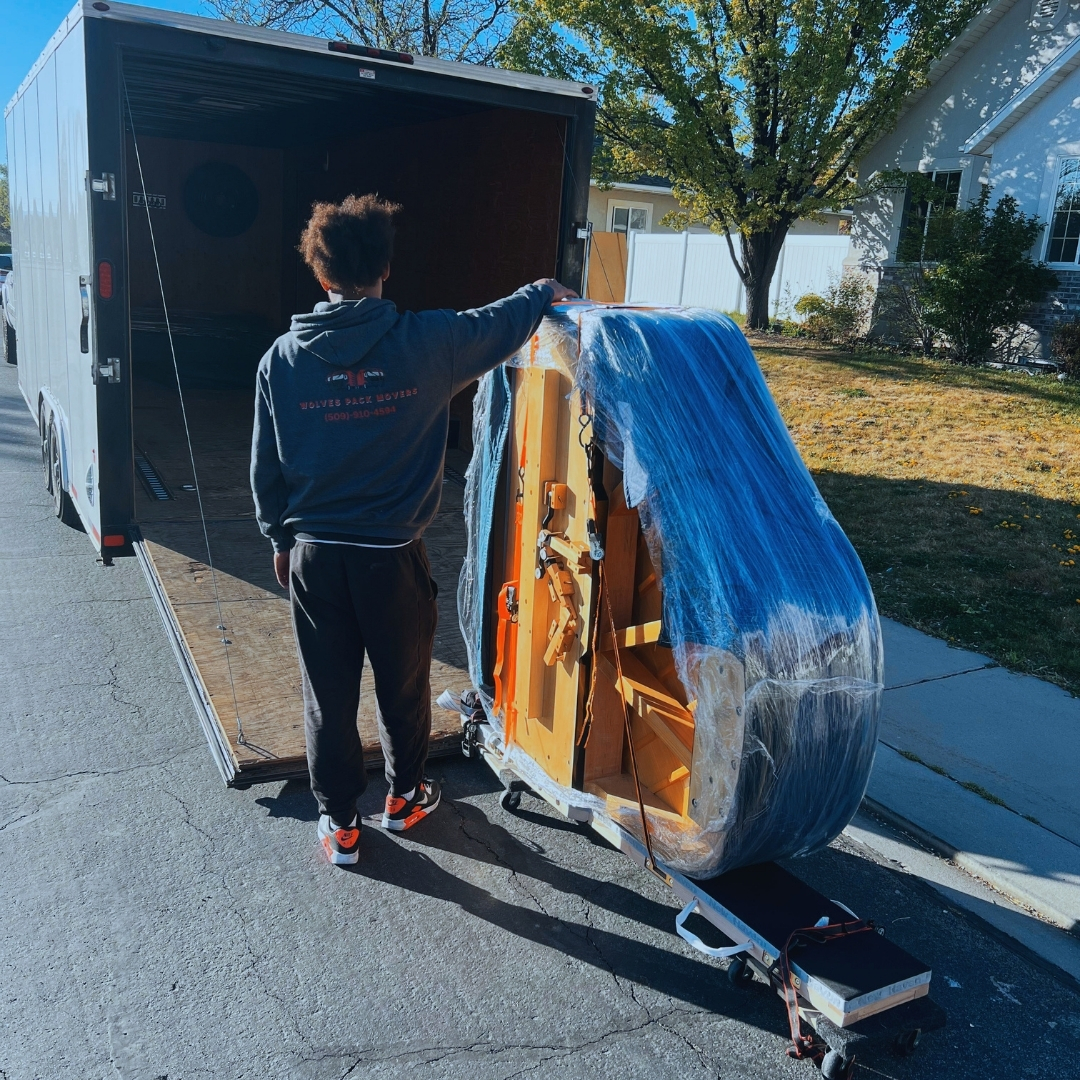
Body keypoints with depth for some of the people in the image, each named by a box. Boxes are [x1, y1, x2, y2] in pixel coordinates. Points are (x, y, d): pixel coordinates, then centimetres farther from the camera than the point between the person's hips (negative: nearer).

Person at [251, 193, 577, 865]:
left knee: (328, 696, 13)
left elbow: (265, 467, 3)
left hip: (315, 556, 2)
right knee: (404, 685, 19)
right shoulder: (425, 342, -12)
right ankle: (406, 796, 40)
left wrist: (281, 538, 18)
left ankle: (340, 825, 27)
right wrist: (546, 292, 28)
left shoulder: (282, 358, -5)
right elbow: (503, 324, 7)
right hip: (393, 557, -1)